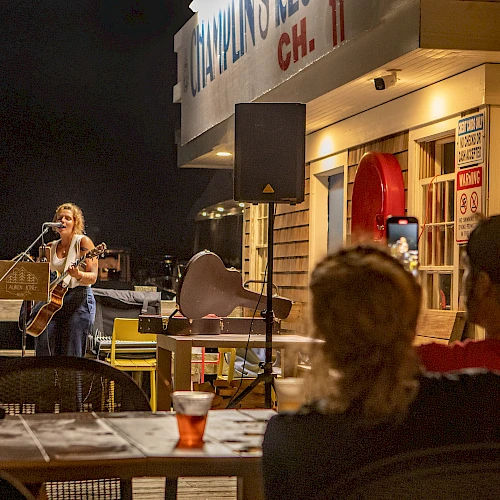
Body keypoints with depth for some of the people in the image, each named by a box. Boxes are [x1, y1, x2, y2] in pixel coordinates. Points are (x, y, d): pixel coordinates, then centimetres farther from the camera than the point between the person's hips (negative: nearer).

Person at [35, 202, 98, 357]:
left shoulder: (83, 242, -1)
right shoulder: (51, 248, 16)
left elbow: (93, 277, -8)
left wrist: (78, 275, -26)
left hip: (79, 300, -5)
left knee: (71, 356, -8)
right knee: (43, 346, -7)